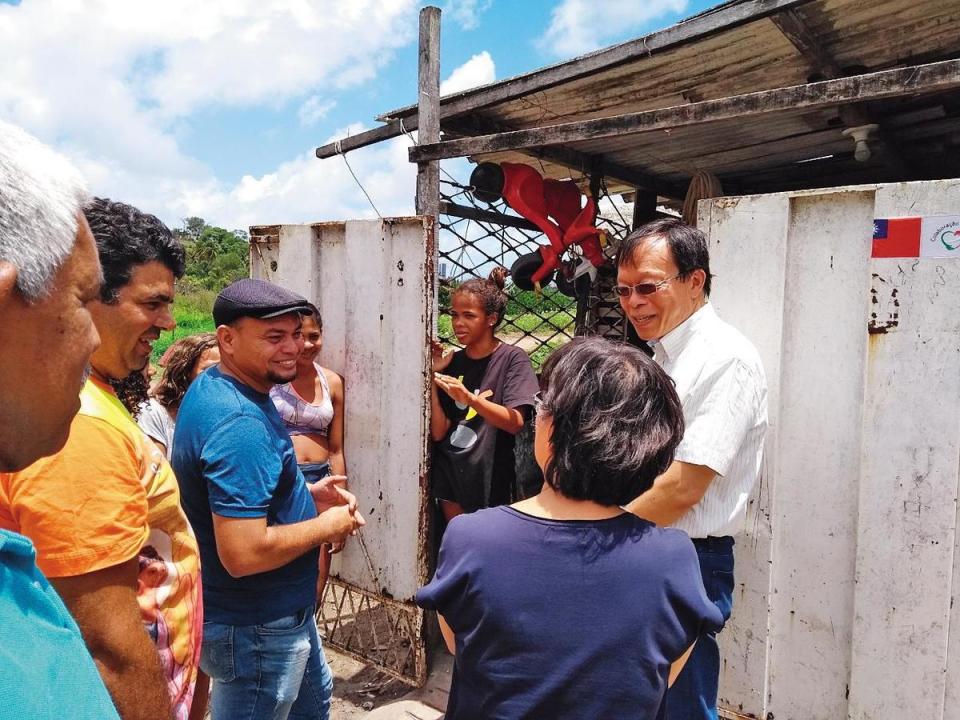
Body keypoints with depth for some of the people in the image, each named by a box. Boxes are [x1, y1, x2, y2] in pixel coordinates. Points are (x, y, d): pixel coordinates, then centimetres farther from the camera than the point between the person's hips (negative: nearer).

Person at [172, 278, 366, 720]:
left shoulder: (213, 388, 1)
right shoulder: (241, 424, -31)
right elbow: (243, 554, -36)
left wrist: (305, 495, 3)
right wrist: (328, 525, -20)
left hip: (275, 610, 10)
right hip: (255, 630, -10)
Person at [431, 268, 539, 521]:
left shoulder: (512, 358, -8)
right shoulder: (451, 363, 3)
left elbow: (515, 422, -19)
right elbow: (438, 432, -2)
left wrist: (469, 398, -31)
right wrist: (431, 376, -8)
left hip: (491, 481, -3)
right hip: (449, 478, 4)